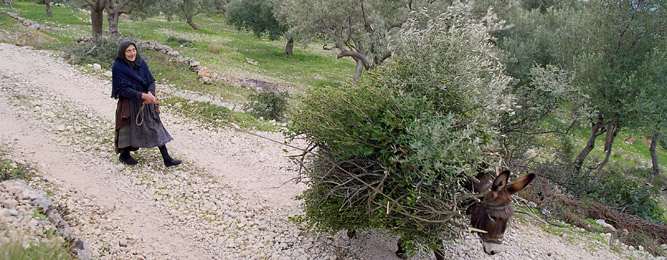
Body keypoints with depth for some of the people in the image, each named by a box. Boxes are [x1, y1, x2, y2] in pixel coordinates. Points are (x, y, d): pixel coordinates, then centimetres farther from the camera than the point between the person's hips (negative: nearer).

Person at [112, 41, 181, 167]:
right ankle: (124, 155, 34)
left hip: (146, 101, 5)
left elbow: (151, 81, 1)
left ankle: (167, 159, 5)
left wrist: (150, 93, -20)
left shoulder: (141, 63, 1)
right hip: (129, 103, -5)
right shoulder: (118, 67, -13)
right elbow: (123, 89, -17)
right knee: (129, 128, 9)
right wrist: (142, 95, -25)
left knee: (156, 128, 3)